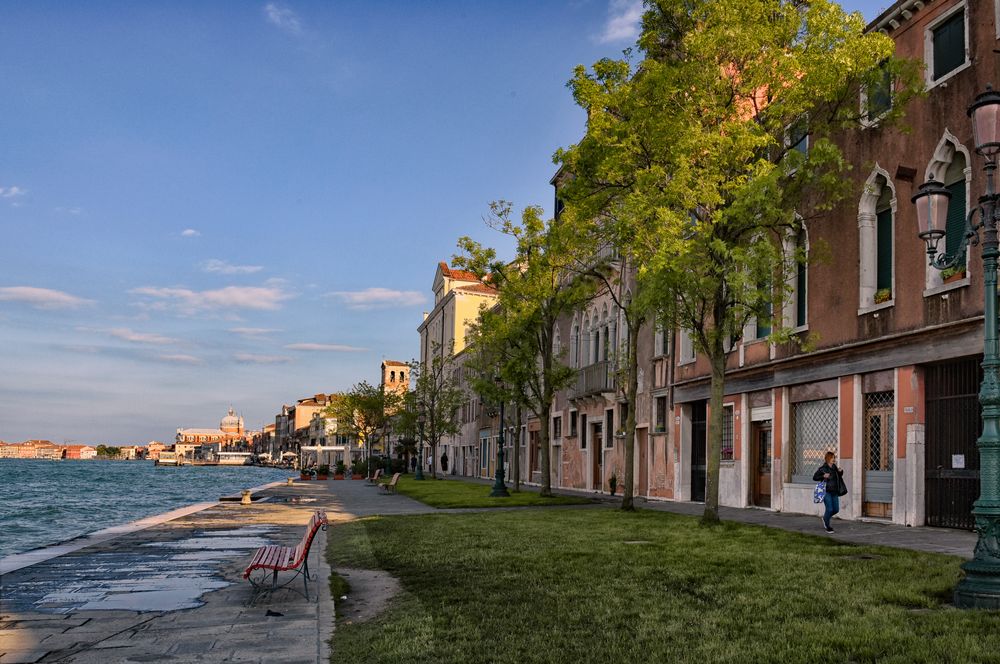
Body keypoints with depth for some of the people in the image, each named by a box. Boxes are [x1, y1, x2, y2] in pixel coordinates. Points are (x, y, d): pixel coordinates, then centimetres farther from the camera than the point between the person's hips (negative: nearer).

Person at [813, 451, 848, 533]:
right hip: (827, 492, -6)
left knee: (836, 509, 8)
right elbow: (814, 477, -6)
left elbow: (839, 477, 24)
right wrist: (823, 476, -19)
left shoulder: (834, 467, 9)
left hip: (834, 492, 6)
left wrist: (841, 472, 4)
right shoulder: (822, 468, -9)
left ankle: (825, 518, 35)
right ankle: (827, 526, 12)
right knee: (829, 509, -7)